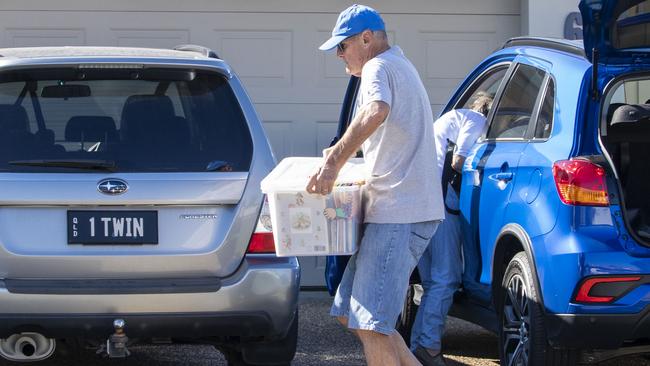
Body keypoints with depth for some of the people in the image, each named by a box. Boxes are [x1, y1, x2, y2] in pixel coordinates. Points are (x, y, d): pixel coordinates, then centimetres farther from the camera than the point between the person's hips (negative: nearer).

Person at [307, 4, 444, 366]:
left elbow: (375, 112, -31)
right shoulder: (401, 65, 25)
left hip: (398, 211, -11)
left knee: (371, 324, -14)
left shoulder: (378, 67, -8)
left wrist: (334, 162, -30)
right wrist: (342, 151, 41)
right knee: (352, 313, 13)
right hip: (406, 209, 11)